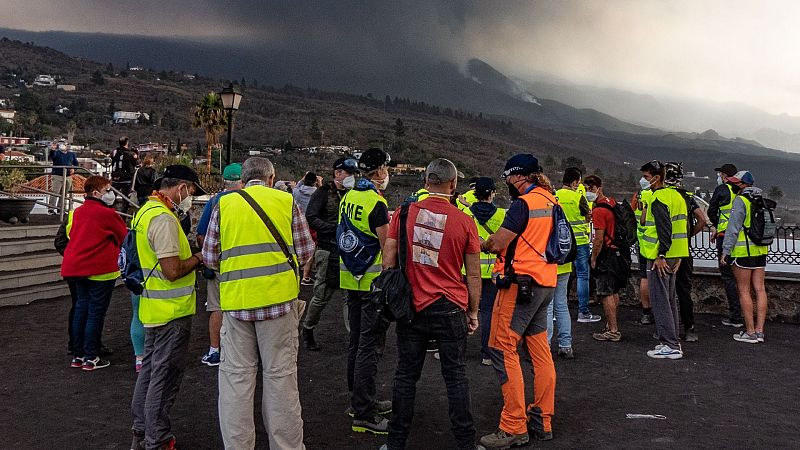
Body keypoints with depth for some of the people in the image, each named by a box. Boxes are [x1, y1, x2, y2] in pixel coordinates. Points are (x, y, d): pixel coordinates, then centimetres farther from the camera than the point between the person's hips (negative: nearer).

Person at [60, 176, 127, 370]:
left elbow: (70, 233, 17)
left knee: (81, 308, 15)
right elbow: (126, 238, -3)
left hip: (76, 267, 8)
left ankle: (77, 356, 20)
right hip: (100, 269, -8)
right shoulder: (107, 214, -13)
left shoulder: (77, 212, 8)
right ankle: (91, 358, 3)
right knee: (96, 312, -1)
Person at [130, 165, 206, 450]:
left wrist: (190, 251, 8)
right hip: (172, 311, -10)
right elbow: (173, 271, -25)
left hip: (153, 307, 10)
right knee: (165, 378, 0)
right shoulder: (163, 218, -21)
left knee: (150, 369, 18)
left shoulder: (147, 211, 11)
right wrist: (199, 257, -10)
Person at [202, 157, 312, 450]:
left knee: (236, 375, 10)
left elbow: (209, 257, 8)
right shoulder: (286, 201, 2)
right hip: (278, 296, -1)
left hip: (236, 300, 1)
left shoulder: (224, 204, 5)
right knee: (280, 374, 8)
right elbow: (305, 251, 4)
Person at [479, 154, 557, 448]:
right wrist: (502, 243, 12)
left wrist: (484, 244, 5)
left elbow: (498, 242, -16)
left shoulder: (523, 203, -14)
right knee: (540, 350, 12)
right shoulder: (551, 201, 13)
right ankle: (542, 421, 19)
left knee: (503, 350, -5)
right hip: (546, 283, 9)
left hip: (521, 283, -9)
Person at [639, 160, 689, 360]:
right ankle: (673, 341, 22)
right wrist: (679, 256, 21)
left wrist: (661, 255, -22)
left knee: (660, 300, -6)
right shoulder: (676, 195, 16)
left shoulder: (658, 199, -14)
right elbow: (684, 226, 19)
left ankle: (670, 346, -5)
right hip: (674, 255, 10)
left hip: (660, 257, -10)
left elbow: (664, 229, -23)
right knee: (670, 299, 16)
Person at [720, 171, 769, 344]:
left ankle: (750, 332, 1)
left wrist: (725, 251, -10)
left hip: (743, 251, -8)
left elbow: (733, 228, -14)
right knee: (760, 289, 7)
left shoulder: (740, 201, -11)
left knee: (744, 291, -1)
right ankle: (759, 331, 10)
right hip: (761, 251, 8)